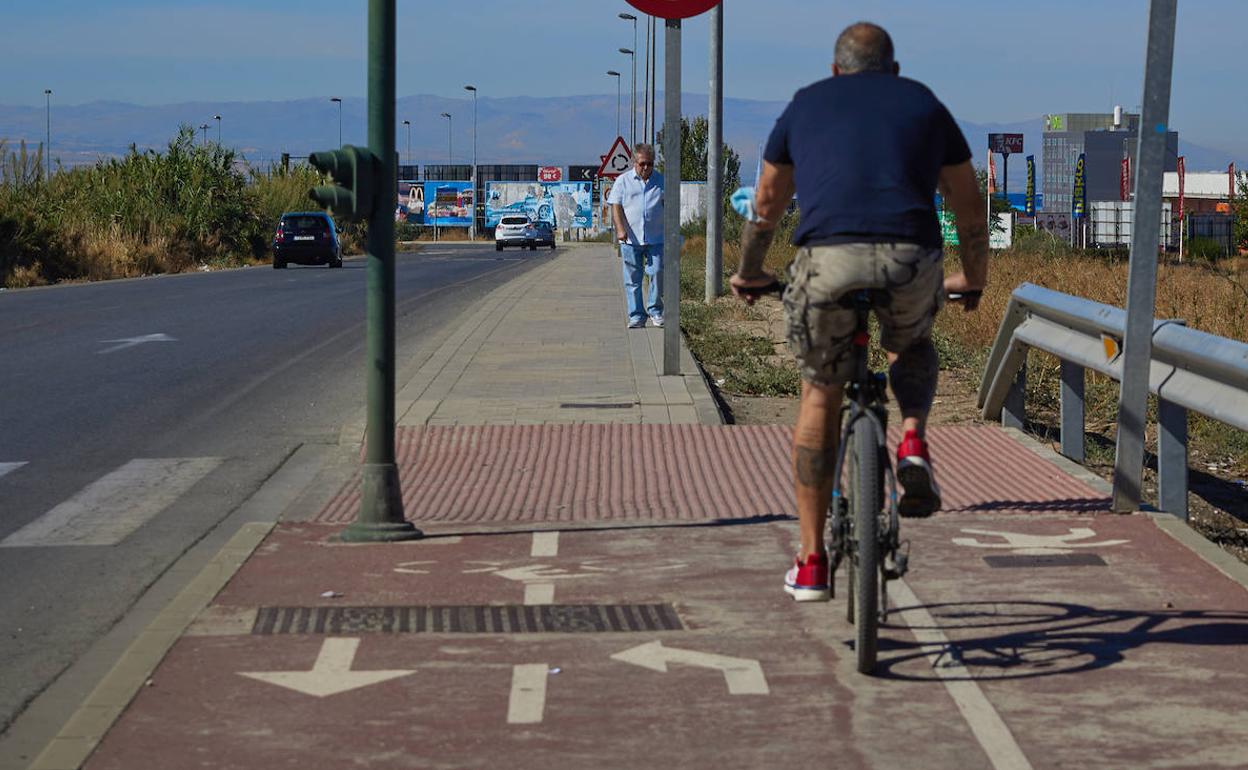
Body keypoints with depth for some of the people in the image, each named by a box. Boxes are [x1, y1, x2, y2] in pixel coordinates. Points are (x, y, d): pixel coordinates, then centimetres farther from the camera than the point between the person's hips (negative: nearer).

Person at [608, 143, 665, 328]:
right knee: (632, 279, 1)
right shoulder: (623, 181, 6)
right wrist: (620, 229, -13)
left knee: (657, 273, -7)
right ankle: (636, 316, 7)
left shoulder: (661, 181, 10)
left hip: (656, 239, 1)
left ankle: (655, 310, 9)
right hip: (630, 239, -1)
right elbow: (616, 207, 0)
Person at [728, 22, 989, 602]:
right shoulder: (923, 103, 25)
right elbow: (969, 208, 30)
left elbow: (767, 205, 34)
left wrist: (749, 273, 49)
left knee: (820, 395, 18)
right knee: (911, 344, 35)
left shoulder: (807, 104, 25)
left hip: (827, 259, 0)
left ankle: (811, 564, 18)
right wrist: (973, 279, 46)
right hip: (912, 260, 1)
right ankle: (913, 443, 6)